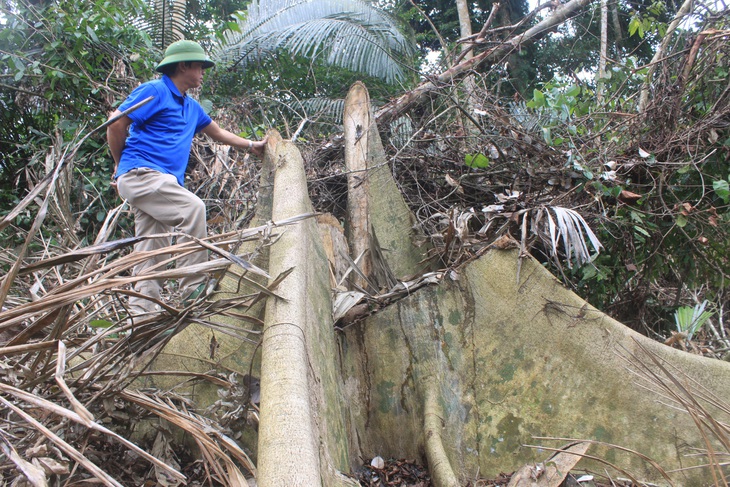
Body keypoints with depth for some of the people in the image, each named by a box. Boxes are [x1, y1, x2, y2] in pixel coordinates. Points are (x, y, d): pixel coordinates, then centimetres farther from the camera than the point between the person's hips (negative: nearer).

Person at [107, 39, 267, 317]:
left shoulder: (191, 107, 24)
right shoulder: (154, 92, -3)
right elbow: (116, 123, -6)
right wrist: (120, 164, 5)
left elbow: (218, 133, 38)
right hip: (140, 173, -9)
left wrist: (251, 146, 38)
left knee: (153, 253, 2)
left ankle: (140, 313, 4)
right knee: (192, 208, -26)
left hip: (162, 182, 9)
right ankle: (194, 288, -23)